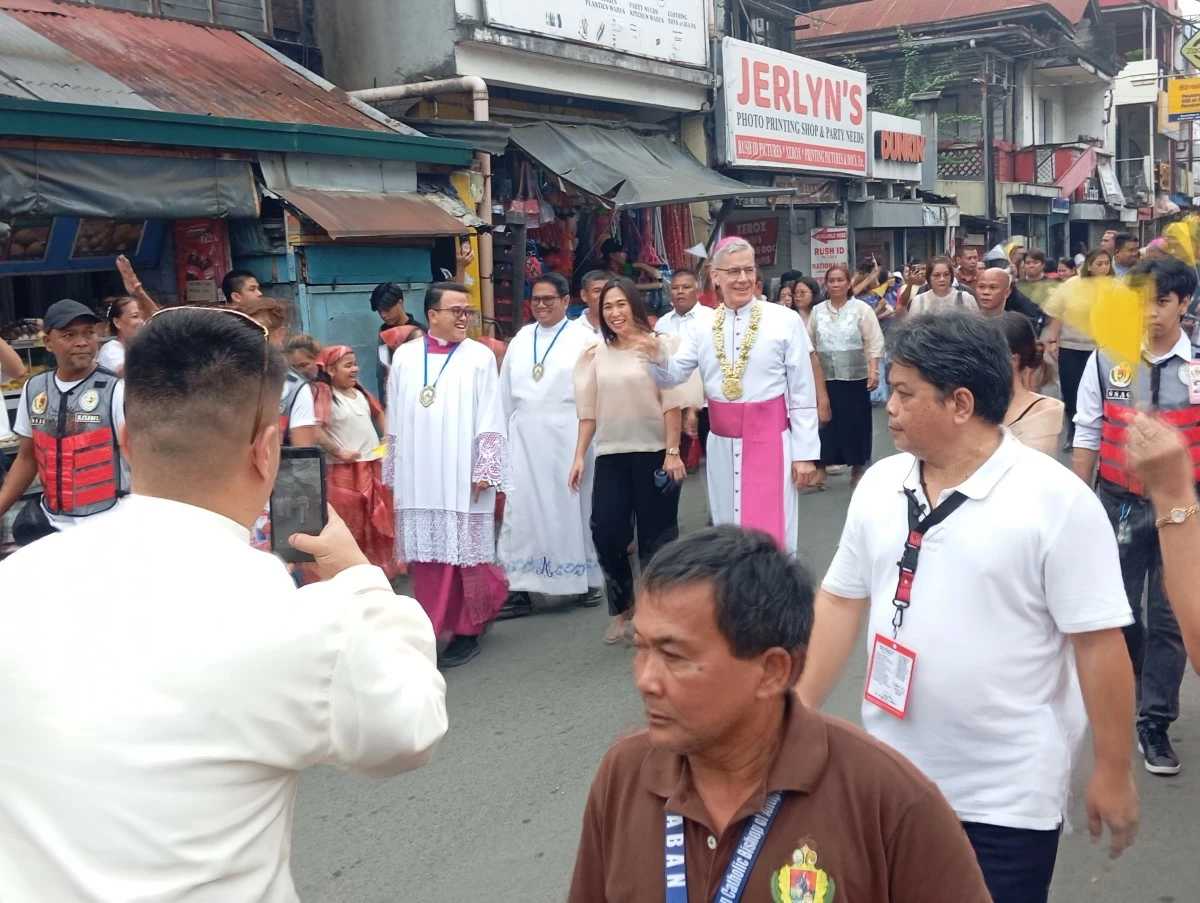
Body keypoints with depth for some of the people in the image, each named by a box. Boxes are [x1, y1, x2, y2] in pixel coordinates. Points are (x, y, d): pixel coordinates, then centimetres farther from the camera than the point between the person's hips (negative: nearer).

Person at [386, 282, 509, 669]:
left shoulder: (479, 357, -1)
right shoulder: (404, 357, 7)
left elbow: (490, 420, -4)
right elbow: (395, 421, 10)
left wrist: (485, 471, -10)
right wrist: (393, 473, 9)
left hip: (462, 478, -3)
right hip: (417, 479, 3)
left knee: (464, 553, 3)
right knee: (425, 556, 6)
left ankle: (466, 630, 15)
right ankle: (431, 632, 15)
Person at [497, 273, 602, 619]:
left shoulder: (583, 337, -3)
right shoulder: (521, 339, 12)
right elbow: (506, 392, 13)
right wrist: (504, 435, 10)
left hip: (569, 436, -4)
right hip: (525, 438, 4)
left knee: (573, 506, 5)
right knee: (522, 509, 3)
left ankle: (587, 580, 19)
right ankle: (520, 589, 8)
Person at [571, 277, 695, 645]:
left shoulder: (660, 345, -2)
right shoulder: (595, 354, 11)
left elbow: (672, 404, -6)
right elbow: (588, 412, 11)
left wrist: (673, 452, -12)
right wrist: (579, 457, 5)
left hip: (654, 454, -3)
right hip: (611, 456, 4)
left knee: (655, 537, 4)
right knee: (605, 532, -3)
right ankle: (622, 608, 19)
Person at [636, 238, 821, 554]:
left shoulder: (785, 321, -7)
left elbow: (803, 394, -5)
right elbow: (674, 375, 2)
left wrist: (805, 452, -6)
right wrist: (658, 358, -21)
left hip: (770, 441, -4)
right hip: (722, 444, 4)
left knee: (771, 534, 0)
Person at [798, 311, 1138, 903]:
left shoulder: (1056, 501, -15)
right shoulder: (878, 485, 0)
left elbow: (1099, 643, -12)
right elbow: (841, 602, 7)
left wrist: (1113, 772, -8)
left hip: (1007, 796, -5)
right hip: (888, 776, 5)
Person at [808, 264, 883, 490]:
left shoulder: (861, 308, -2)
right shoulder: (817, 311, 7)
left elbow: (874, 343, -4)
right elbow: (809, 345, 11)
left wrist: (874, 371, -13)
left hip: (855, 378, -2)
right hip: (825, 378, 2)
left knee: (855, 423, 4)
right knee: (824, 422, 3)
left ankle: (857, 471, 16)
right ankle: (820, 471, 8)